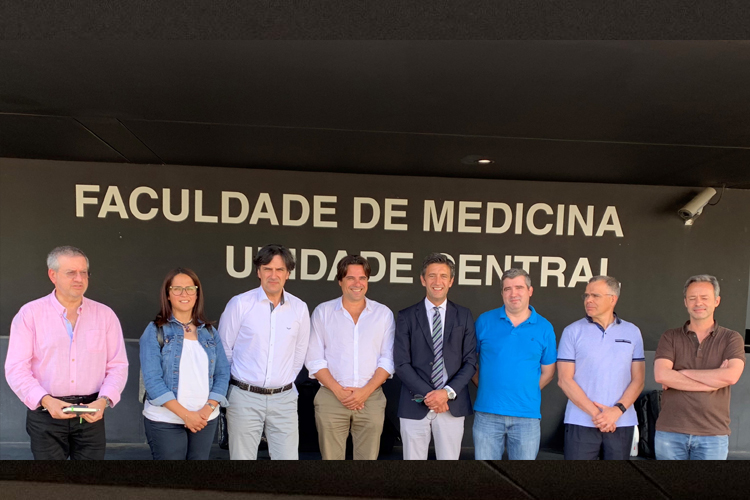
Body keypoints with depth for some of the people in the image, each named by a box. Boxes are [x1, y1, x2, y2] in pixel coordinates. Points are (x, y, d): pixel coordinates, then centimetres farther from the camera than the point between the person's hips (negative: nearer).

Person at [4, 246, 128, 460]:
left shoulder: (105, 314, 4)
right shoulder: (30, 314, -1)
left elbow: (118, 366, 3)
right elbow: (16, 368, -5)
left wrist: (103, 400, -12)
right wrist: (45, 400, -19)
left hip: (91, 414, 2)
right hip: (45, 413, -1)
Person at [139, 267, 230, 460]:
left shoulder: (209, 331, 8)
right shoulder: (155, 331, -3)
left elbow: (223, 373, 5)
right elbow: (152, 379, -10)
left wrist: (208, 408, -10)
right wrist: (185, 414, -15)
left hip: (206, 420, 4)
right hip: (165, 420, -3)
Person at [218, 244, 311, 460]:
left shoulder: (299, 308, 1)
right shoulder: (240, 304, -6)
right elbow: (224, 350, 2)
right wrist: (236, 383, 8)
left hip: (283, 399, 2)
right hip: (245, 397, -2)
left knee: (288, 457, 5)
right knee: (242, 458, 7)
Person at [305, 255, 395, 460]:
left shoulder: (384, 314, 6)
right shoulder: (322, 312, 4)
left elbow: (387, 360, 4)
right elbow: (314, 359, 2)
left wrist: (365, 392, -8)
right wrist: (338, 390, -9)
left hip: (371, 399, 1)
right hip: (331, 397, 0)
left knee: (368, 457, 3)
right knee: (331, 457, 2)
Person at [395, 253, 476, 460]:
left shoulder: (464, 316, 5)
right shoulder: (406, 316, 1)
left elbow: (470, 362, 2)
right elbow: (401, 363, -4)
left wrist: (448, 392, -11)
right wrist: (426, 395, -13)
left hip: (452, 405, 1)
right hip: (415, 405, -1)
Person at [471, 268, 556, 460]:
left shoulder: (544, 328, 3)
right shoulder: (485, 321, 1)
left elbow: (548, 372, 9)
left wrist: (528, 393, 3)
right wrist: (484, 387, 2)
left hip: (527, 416, 0)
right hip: (487, 414, 0)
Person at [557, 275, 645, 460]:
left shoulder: (632, 332, 7)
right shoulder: (572, 332, 0)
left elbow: (638, 379, 5)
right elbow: (564, 379, -4)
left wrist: (617, 411, -9)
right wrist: (595, 412, -11)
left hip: (621, 423, 2)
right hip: (581, 422, -2)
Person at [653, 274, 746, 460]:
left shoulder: (731, 339, 3)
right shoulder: (670, 337, 4)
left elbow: (731, 376, -15)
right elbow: (661, 375, -12)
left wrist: (681, 373, -10)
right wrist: (713, 381, -12)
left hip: (713, 435, 0)